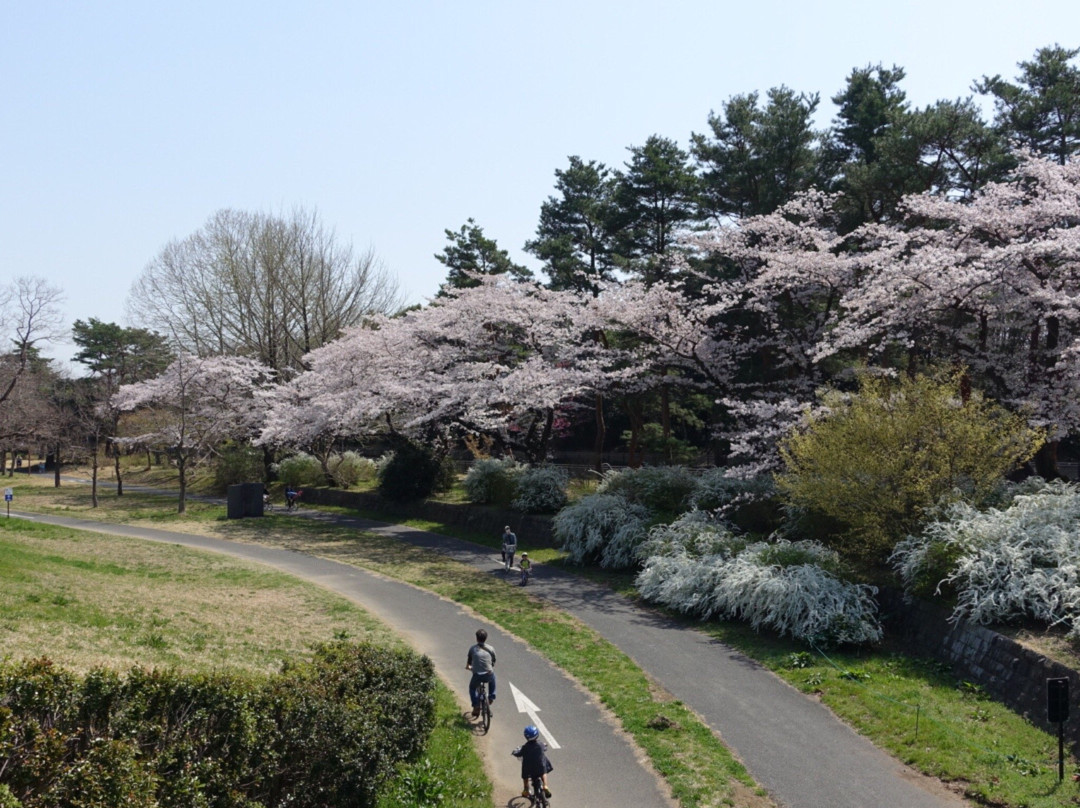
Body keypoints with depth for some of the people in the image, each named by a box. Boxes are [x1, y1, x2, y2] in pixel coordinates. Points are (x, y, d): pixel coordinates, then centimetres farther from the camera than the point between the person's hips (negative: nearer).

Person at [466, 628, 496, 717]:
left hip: (477, 676, -1)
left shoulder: (472, 649, 4)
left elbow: (469, 661, 21)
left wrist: (468, 667, 45)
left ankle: (476, 706, 15)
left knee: (472, 687, 29)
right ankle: (491, 697, 37)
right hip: (488, 675, 1)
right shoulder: (491, 649, 4)